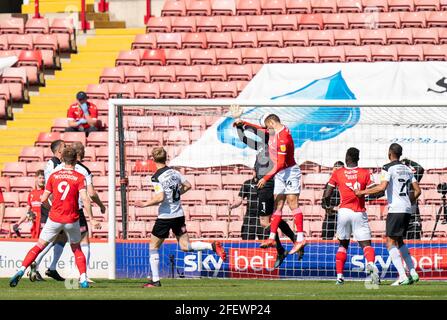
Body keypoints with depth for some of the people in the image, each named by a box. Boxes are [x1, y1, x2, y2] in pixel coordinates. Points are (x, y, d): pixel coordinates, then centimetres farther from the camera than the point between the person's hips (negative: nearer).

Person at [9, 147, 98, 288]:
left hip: (54, 218, 1)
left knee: (39, 246, 8)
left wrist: (44, 200, 29)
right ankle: (83, 279, 5)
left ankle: (21, 271, -7)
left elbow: (44, 199, 6)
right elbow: (85, 199, -16)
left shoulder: (53, 176, 2)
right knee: (77, 249, 18)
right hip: (72, 219, -1)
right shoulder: (79, 177, -5)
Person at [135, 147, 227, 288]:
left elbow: (160, 198, -24)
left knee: (153, 247, 8)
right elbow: (188, 186, 13)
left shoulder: (156, 177, -15)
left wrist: (145, 204, -12)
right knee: (185, 246, 10)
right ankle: (212, 246, -13)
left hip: (165, 217, -6)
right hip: (179, 214, 6)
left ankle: (155, 280, 8)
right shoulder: (174, 172, 5)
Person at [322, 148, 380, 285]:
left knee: (343, 244, 17)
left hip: (344, 211, 1)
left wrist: (326, 203, 22)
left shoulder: (338, 173, 3)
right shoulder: (365, 173, 0)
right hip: (360, 213, -1)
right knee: (366, 244, -3)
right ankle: (370, 263, -34)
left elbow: (327, 193, 2)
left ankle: (339, 275, 10)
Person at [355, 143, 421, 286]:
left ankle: (402, 276, -16)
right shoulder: (407, 169, 16)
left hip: (395, 209, -7)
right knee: (399, 241, 21)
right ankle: (413, 273, 14)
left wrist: (363, 192, -12)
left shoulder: (388, 168, -7)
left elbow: (382, 187, -21)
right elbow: (417, 191, 15)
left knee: (390, 243, -4)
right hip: (407, 210, 7)